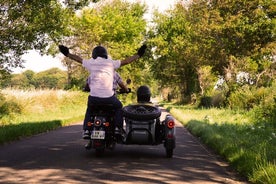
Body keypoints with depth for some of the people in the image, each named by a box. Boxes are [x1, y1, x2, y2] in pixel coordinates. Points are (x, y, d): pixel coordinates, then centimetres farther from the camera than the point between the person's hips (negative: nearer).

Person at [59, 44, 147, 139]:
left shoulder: (91, 63, 10)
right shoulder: (111, 63, 6)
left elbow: (79, 59, 23)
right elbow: (126, 61, 9)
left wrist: (67, 53, 38)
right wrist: (138, 55, 19)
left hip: (94, 96, 1)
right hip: (108, 96, -1)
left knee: (89, 110, 30)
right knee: (118, 107, 28)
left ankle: (86, 130, 14)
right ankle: (120, 128, 14)